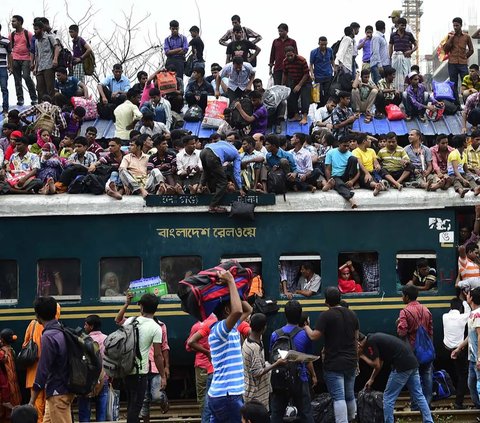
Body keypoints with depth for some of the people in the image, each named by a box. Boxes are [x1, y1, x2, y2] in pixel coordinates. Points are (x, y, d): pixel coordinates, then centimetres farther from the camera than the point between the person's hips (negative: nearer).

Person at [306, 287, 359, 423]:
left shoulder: (325, 316, -13)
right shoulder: (352, 314, 8)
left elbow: (314, 336, -16)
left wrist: (306, 328, 3)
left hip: (333, 363, -6)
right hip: (351, 362, 6)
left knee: (338, 398, -9)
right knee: (350, 395, 19)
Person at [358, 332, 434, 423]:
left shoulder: (370, 342, -6)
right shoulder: (375, 338, 23)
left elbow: (376, 365, -4)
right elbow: (379, 363, 33)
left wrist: (362, 356, 7)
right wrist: (371, 379, 38)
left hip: (402, 366, -9)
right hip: (412, 363, 9)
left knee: (388, 398, 4)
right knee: (418, 396, 11)